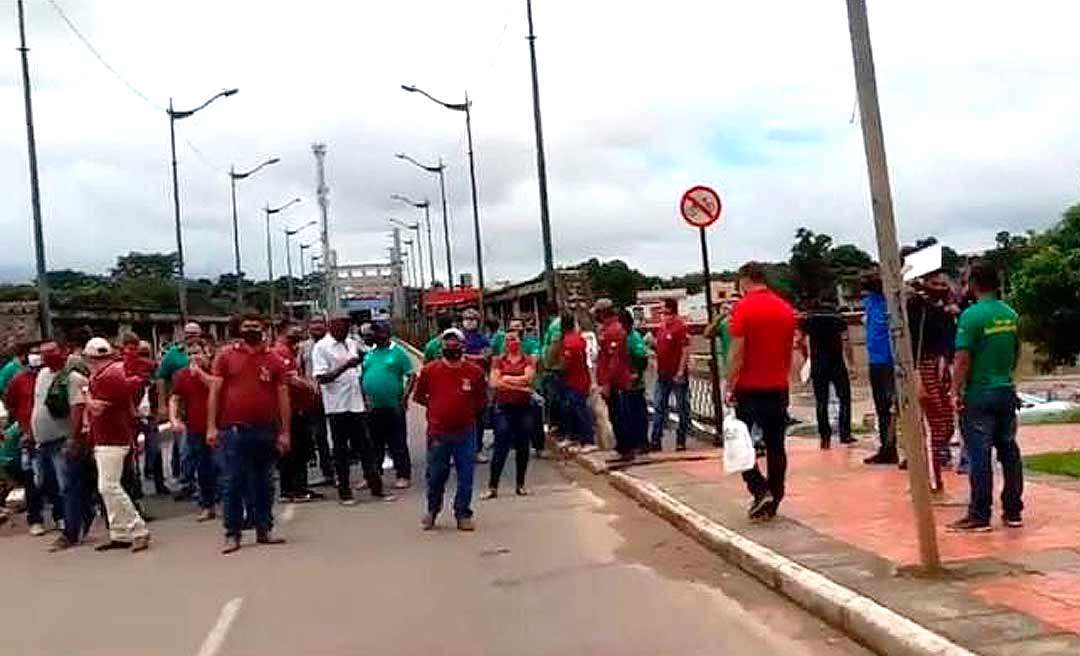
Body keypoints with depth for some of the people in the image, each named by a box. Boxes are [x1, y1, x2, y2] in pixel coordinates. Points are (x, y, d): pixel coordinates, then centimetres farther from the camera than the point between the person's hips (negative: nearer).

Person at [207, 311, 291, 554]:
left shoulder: (274, 360, 7)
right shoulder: (225, 355, 3)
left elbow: (283, 397, 7)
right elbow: (214, 391, 1)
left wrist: (285, 431, 3)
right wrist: (211, 426, -6)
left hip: (265, 431, 2)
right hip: (233, 430, -2)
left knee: (264, 483, 10)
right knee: (231, 483, 0)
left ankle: (264, 530, 20)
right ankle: (232, 534, 8)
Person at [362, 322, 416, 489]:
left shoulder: (398, 352, -3)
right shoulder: (368, 354, 12)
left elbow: (411, 376, -6)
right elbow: (361, 378, 15)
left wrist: (404, 397, -13)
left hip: (393, 407, -5)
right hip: (372, 408, 5)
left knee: (398, 444, 1)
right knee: (373, 445, 13)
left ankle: (403, 476, 9)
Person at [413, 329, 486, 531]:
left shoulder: (475, 372, 0)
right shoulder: (429, 370, -1)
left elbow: (482, 400, 11)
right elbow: (419, 396, 10)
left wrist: (468, 411, 2)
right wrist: (436, 407, 5)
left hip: (465, 431, 0)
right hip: (438, 432, 0)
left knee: (466, 476, 4)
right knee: (436, 475, 9)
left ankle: (463, 514, 17)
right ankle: (432, 511, 29)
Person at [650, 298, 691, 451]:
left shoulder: (681, 327, -11)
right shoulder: (661, 328, 12)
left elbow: (685, 351, -15)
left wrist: (680, 372, -19)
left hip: (677, 374, -8)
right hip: (663, 374, 8)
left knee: (682, 408, 3)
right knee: (658, 407, 7)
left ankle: (681, 441, 10)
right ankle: (656, 441, 12)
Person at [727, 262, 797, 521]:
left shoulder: (743, 307, -11)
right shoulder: (786, 308, 6)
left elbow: (737, 353, -14)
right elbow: (789, 352, 13)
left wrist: (730, 387, -9)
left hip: (749, 388, -5)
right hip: (778, 388, 5)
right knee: (775, 446, 8)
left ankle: (761, 491, -5)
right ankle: (772, 503, 12)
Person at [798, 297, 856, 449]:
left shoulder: (808, 319, 7)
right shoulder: (838, 318, 1)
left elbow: (800, 341, 3)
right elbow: (846, 342, -8)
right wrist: (852, 364, -6)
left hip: (817, 365, 2)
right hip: (837, 364, -2)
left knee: (821, 402, 6)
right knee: (844, 398, 6)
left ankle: (825, 436, 6)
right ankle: (844, 434, 1)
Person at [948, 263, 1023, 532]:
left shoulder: (971, 315, -15)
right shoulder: (1010, 314, 6)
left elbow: (962, 359, -17)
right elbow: (1017, 353, 15)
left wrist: (956, 391, -9)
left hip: (979, 394, -6)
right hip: (1007, 391, 6)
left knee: (979, 456, -2)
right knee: (1009, 452, 12)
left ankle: (979, 516, 2)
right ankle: (1013, 511, 20)